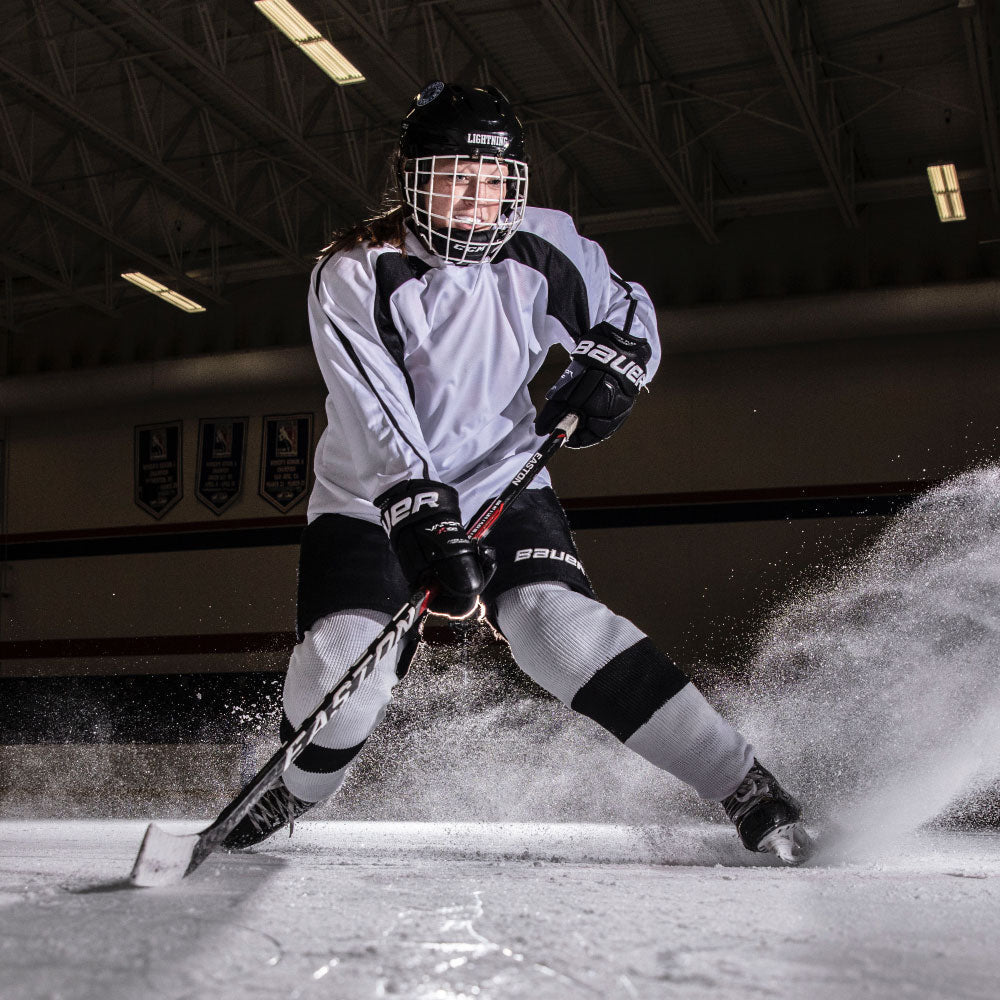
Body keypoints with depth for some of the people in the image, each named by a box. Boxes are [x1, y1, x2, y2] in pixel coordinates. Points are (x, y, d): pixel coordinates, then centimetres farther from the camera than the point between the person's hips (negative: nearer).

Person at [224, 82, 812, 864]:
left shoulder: (541, 249, -8)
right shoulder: (354, 274, -17)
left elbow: (628, 311, 10)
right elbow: (376, 422, -26)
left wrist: (609, 366, -11)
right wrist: (425, 527, -37)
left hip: (501, 483, 1)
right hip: (372, 499, -1)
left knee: (558, 624, -23)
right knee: (343, 663, -19)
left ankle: (747, 787, -17)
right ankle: (283, 801, 14)